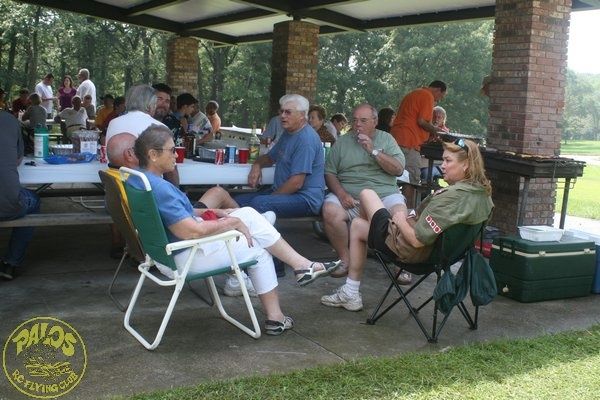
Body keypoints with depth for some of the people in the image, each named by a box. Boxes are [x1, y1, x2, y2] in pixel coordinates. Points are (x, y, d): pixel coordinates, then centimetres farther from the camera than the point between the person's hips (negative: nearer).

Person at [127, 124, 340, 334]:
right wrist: (232, 222, -16)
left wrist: (205, 214, 7)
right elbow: (190, 231, -30)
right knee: (259, 250, 7)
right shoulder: (158, 188, -28)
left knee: (248, 214, 7)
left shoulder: (138, 179, 5)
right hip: (184, 258, -10)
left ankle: (302, 264, 10)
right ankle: (275, 318, 21)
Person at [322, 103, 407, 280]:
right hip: (349, 195, 1)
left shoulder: (386, 139, 13)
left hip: (384, 193, 0)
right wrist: (341, 194, -12)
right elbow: (329, 173, 7)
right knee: (330, 211, -30)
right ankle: (345, 259, -10)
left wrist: (373, 151, -7)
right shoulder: (342, 142, 15)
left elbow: (398, 169, 1)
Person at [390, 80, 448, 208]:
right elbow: (422, 121, -14)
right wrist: (434, 131, 3)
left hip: (395, 138, 10)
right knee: (411, 180, -9)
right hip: (409, 142, -10)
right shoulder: (428, 96, -4)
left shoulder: (413, 94, 26)